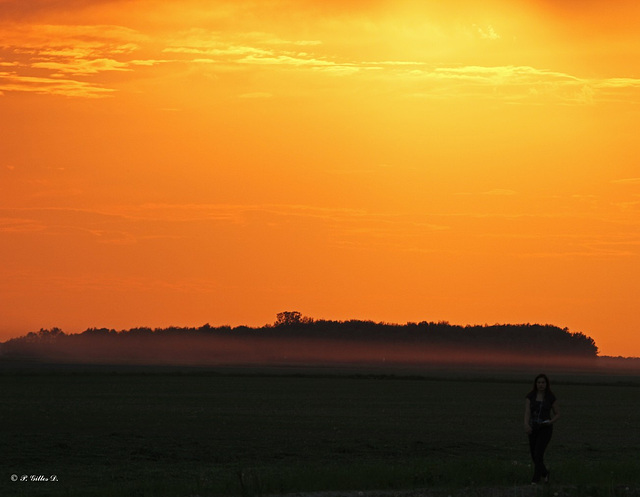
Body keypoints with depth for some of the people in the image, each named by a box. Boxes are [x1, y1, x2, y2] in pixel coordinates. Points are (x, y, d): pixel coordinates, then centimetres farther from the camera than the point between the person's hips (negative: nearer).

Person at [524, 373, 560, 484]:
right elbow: (527, 412, -13)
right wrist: (526, 425, -33)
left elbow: (557, 414, 8)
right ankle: (544, 472, 43)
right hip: (534, 428, 3)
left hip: (546, 428, -3)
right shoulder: (530, 396, -2)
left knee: (538, 454, -19)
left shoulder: (551, 398, -2)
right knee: (534, 456, 13)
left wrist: (551, 422, -14)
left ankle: (535, 481, -16)